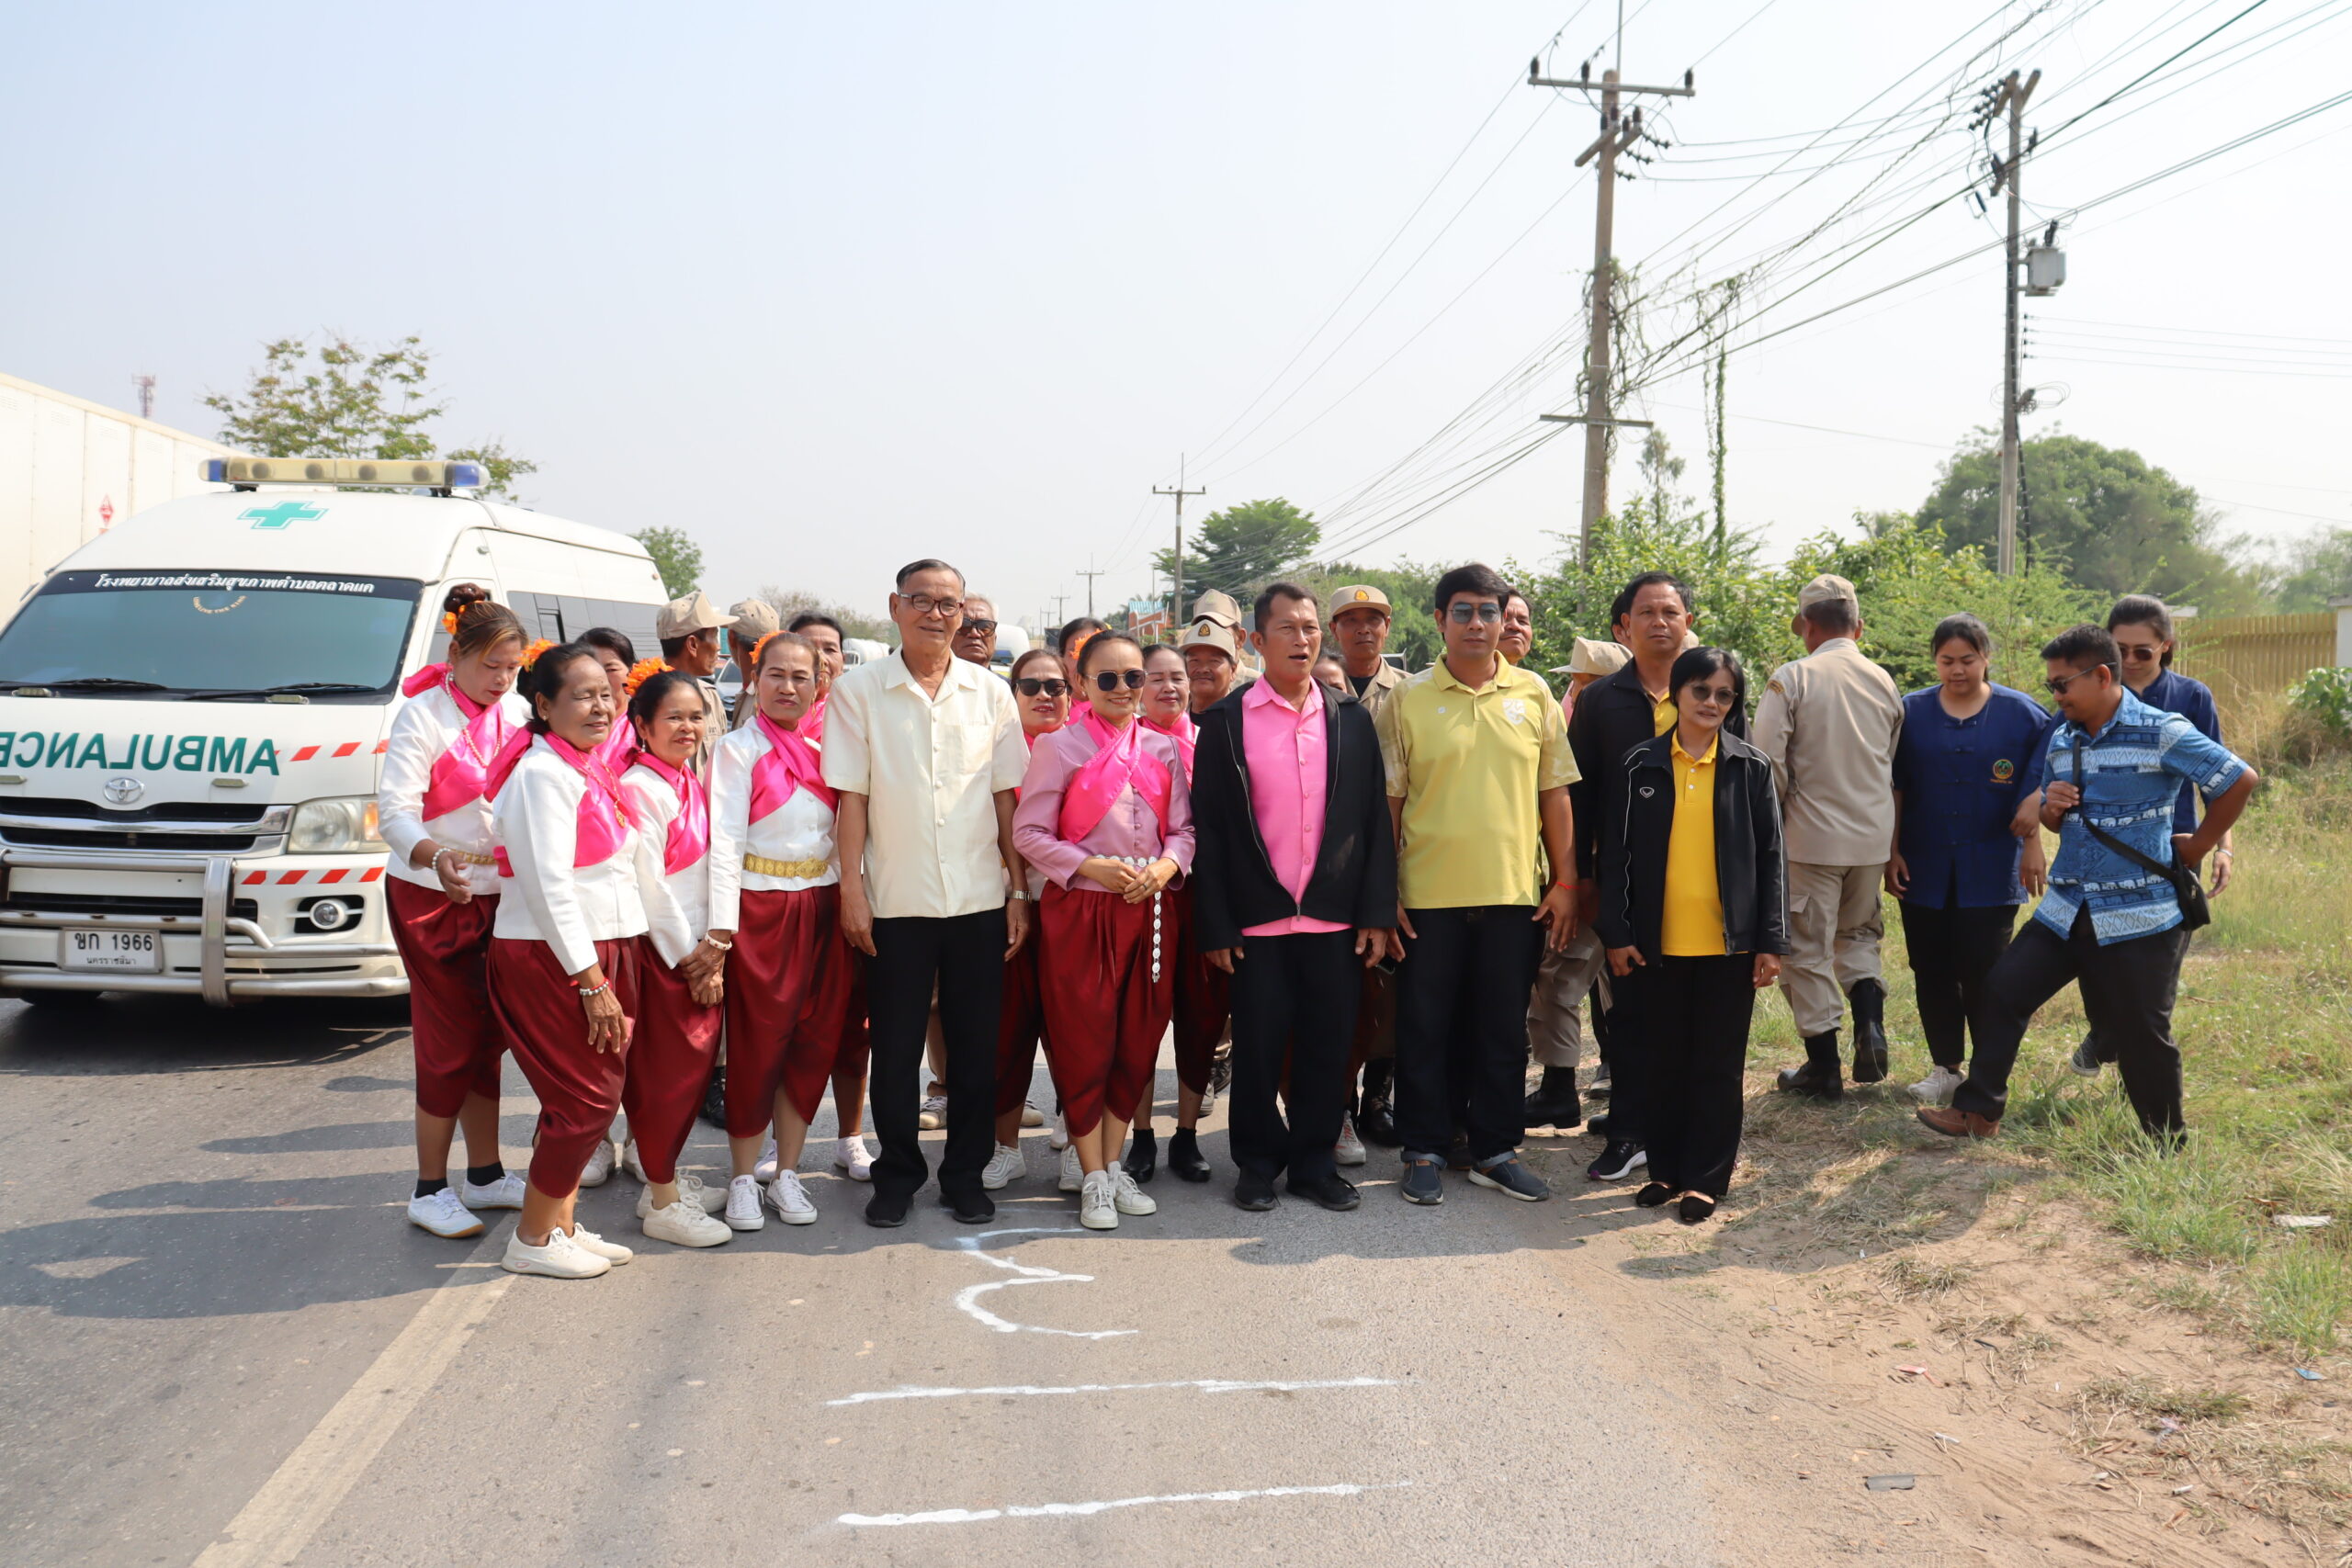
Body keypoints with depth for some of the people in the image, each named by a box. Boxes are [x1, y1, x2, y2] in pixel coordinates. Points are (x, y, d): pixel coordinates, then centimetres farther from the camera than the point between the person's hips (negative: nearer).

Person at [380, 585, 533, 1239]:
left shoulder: (518, 712, 5)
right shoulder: (423, 716, -12)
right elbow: (394, 810, -20)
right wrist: (435, 857, -38)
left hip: (497, 893, 6)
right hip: (431, 897, -6)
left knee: (488, 1037, 13)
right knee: (450, 1041, -3)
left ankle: (485, 1175, 26)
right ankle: (430, 1190, 9)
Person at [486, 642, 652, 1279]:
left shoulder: (591, 772, 15)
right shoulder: (542, 774, -14)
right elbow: (549, 887, -19)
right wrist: (592, 983, -20)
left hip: (601, 951, 9)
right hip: (550, 959, -9)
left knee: (585, 1096, 13)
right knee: (588, 1100, -5)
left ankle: (562, 1223, 24)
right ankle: (532, 1240, 9)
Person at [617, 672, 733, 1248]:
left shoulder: (692, 786, 13)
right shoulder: (639, 788, -14)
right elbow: (649, 885, -17)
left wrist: (713, 951, 9)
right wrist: (691, 957, -13)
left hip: (699, 951, 8)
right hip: (660, 951, -8)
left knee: (696, 1066, 13)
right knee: (667, 1072, -2)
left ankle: (662, 1173, 28)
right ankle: (661, 1204, 7)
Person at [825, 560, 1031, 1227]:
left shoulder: (991, 692, 5)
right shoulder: (859, 690, 0)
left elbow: (1006, 797, 6)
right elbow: (852, 795, -2)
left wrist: (1019, 890, 3)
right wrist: (852, 887, -6)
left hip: (980, 897, 2)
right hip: (896, 898, -2)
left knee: (975, 1044, 8)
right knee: (896, 1046, 7)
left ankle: (966, 1174, 22)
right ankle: (897, 1174, 23)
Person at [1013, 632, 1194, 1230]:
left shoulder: (1162, 748, 10)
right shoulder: (1060, 747, -2)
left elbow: (1184, 827, 12)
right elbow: (1028, 832, -5)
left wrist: (1166, 866, -8)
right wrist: (1092, 868, -15)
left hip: (1149, 909, 4)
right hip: (1080, 911, -4)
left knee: (1137, 1042, 9)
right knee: (1085, 1045, 0)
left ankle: (1114, 1165, 24)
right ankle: (1093, 1180, 11)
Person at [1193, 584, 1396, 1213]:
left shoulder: (1351, 718, 8)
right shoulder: (1226, 721, 1)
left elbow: (1375, 819, 7)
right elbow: (1208, 829, -1)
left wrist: (1377, 913, 0)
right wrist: (1214, 926, -6)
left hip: (1335, 918, 2)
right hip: (1257, 920, -2)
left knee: (1328, 1044, 7)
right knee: (1258, 1045, 5)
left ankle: (1316, 1161, 23)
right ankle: (1259, 1162, 22)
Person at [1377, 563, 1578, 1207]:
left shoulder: (1533, 695, 6)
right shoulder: (1408, 700, 0)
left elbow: (1555, 793, 8)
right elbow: (1387, 803, 1)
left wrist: (1566, 882, 4)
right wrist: (1383, 893, -3)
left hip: (1515, 891, 2)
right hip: (1428, 894, -2)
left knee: (1504, 1030, 10)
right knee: (1424, 1027, 6)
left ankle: (1495, 1150, 23)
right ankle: (1425, 1151, 19)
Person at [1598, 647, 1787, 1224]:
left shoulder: (1750, 768, 2)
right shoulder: (1641, 766, 3)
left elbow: (1770, 858, 2)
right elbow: (1616, 853, 3)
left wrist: (1770, 942, -3)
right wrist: (1617, 933, -2)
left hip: (1728, 940, -1)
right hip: (1657, 942, 1)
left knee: (1717, 1064, 5)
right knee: (1660, 1060, 9)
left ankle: (1705, 1177, 15)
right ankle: (1665, 1169, 22)